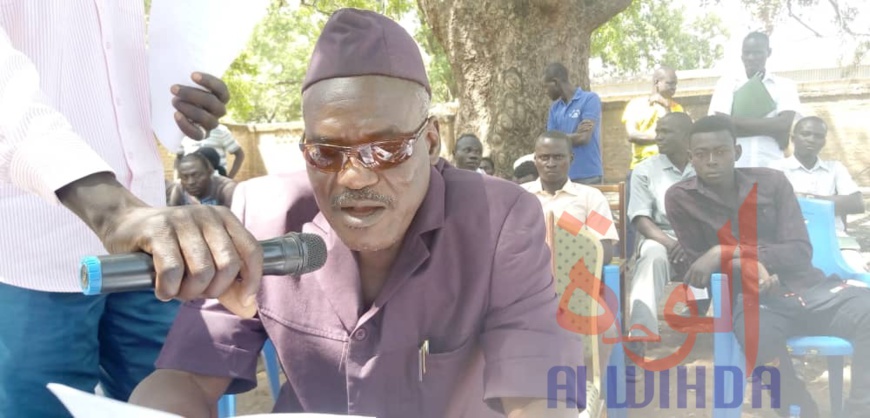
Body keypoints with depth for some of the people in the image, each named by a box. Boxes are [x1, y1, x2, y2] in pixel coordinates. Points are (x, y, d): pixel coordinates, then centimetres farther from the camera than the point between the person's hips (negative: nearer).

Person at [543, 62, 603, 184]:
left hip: (588, 176, -5)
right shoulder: (554, 107, 13)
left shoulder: (590, 99, -4)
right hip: (562, 176, 5)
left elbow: (584, 137, -14)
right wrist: (574, 135, -10)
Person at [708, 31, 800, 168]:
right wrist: (770, 127, -8)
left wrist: (736, 121, -9)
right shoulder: (726, 83, 8)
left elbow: (784, 124, -7)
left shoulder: (784, 85, 10)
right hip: (733, 166, -1)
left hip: (771, 166, 1)